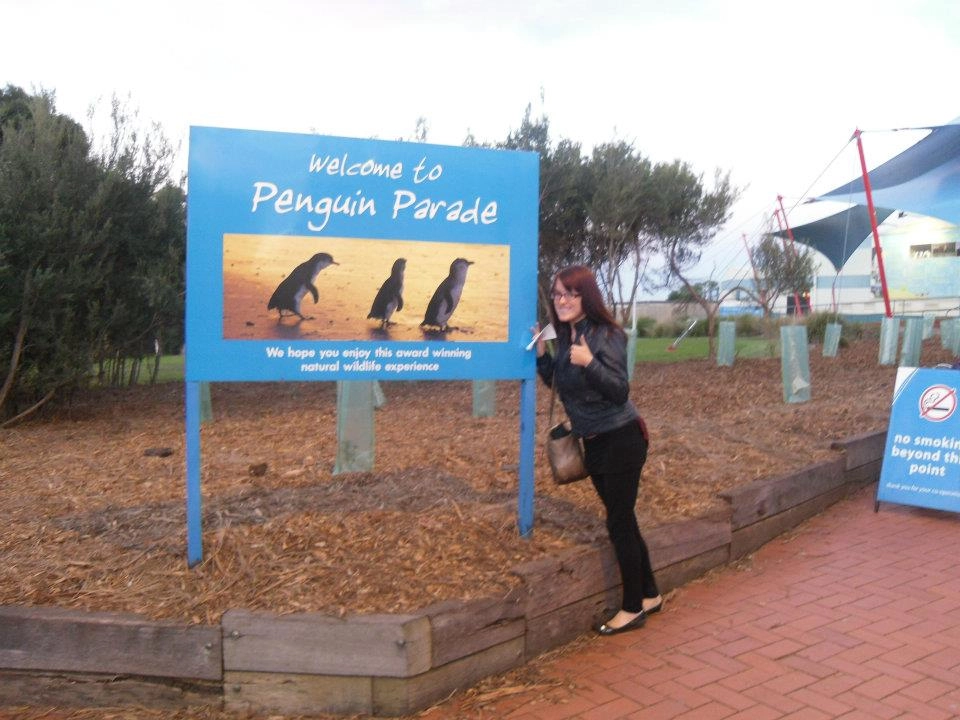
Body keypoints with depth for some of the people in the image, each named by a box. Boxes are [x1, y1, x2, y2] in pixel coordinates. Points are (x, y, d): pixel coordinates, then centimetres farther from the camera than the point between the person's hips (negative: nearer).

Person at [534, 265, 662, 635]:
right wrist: (541, 353, 1)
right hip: (593, 442, 8)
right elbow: (557, 383, 15)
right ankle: (649, 594, 31)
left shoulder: (606, 334, -17)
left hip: (621, 439, -8)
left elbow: (620, 392, -20)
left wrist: (590, 363, -32)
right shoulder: (564, 335, 5)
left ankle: (633, 609, 15)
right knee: (623, 521, 16)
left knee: (619, 523, 0)